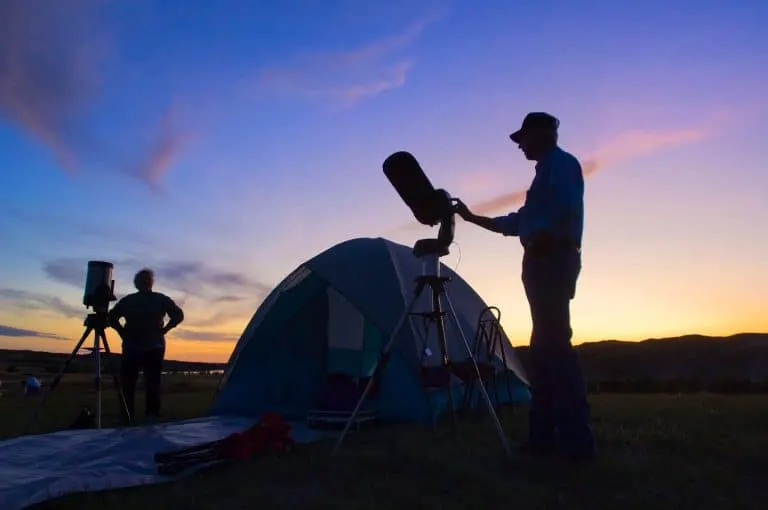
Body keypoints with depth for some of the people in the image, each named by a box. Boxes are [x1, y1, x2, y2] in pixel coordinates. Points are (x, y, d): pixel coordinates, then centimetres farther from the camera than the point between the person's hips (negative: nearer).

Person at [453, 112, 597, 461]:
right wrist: (472, 217, 30)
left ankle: (577, 440, -10)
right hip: (545, 263, 10)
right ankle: (543, 434, 10)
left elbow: (567, 209, -19)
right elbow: (517, 223, 29)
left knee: (555, 343, -13)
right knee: (544, 345, 6)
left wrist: (544, 239, -16)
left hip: (552, 260, -10)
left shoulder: (562, 163, 0)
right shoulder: (547, 171, 28)